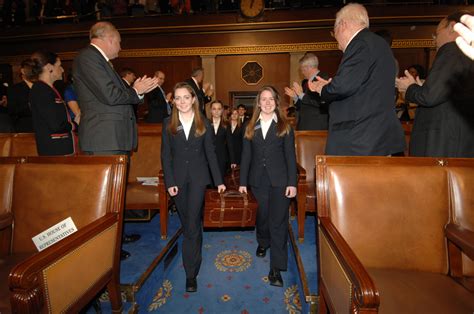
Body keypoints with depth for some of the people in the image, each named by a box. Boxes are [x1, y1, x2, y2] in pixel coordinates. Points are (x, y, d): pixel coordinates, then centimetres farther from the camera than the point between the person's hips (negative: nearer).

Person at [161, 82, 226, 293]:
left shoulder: (203, 123, 2)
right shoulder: (168, 123, 3)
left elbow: (210, 153, 3)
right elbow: (165, 155, 1)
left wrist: (218, 180, 1)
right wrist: (169, 182, -6)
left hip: (198, 177, -1)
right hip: (178, 177, 2)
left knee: (192, 224, -5)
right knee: (188, 223, 13)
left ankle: (191, 274, 3)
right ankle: (195, 255, 37)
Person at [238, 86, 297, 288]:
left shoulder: (284, 126, 2)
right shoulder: (251, 127, 7)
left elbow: (290, 156, -1)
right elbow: (246, 155, 6)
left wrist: (292, 183, -8)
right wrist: (243, 181, 3)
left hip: (279, 180, -2)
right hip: (258, 180, 3)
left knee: (278, 222, -2)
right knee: (263, 215, 17)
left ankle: (276, 268, 6)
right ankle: (263, 243, 48)